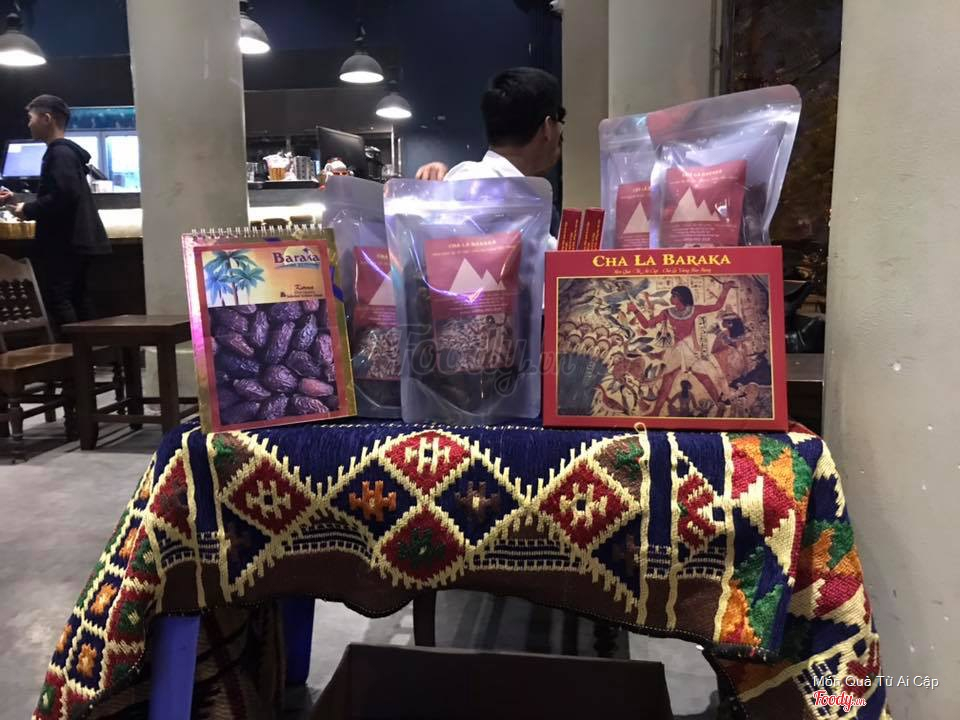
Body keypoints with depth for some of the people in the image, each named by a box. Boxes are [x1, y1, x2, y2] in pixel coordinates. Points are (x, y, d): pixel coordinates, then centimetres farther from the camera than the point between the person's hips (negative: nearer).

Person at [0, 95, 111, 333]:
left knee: (57, 300, -9)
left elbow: (63, 196, -25)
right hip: (78, 241, 10)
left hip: (66, 243, -10)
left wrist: (28, 210, -13)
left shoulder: (59, 153, -12)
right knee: (78, 300, 10)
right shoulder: (66, 151, 20)